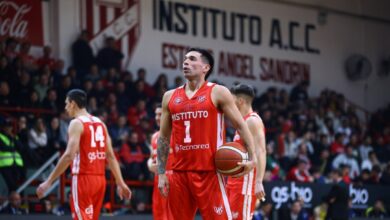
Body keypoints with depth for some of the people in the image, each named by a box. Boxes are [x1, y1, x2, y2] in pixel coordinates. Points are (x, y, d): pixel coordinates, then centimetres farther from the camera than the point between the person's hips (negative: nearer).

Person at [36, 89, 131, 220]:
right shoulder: (100, 123, 14)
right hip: (100, 179, 8)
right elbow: (111, 156, 12)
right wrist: (120, 183, 12)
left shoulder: (77, 123, -9)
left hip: (83, 179, -8)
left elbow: (69, 155, -19)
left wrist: (49, 182, -19)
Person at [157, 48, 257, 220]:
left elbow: (240, 125, 0)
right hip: (179, 172, 5)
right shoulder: (170, 97, 13)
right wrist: (161, 173, 8)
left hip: (209, 172, -5)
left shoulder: (218, 93, 0)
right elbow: (163, 137, 16)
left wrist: (252, 157, -13)